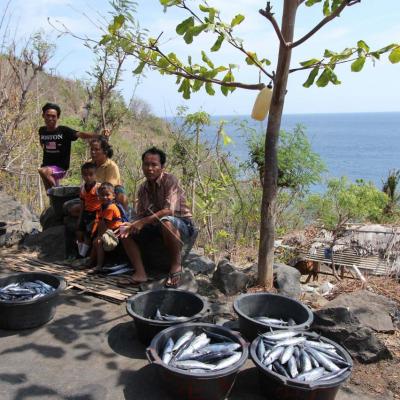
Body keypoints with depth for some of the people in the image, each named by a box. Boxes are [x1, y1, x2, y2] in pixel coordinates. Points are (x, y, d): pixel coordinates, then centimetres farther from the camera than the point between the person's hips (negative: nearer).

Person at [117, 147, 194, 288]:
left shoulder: (170, 180, -16)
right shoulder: (143, 188, 5)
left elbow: (169, 210, -29)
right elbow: (141, 216, 5)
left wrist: (142, 222, -32)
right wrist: (132, 225, -17)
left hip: (182, 224, -7)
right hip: (156, 225, 7)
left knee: (165, 221, -40)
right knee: (126, 232, -5)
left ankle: (176, 265, -21)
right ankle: (140, 273, -10)